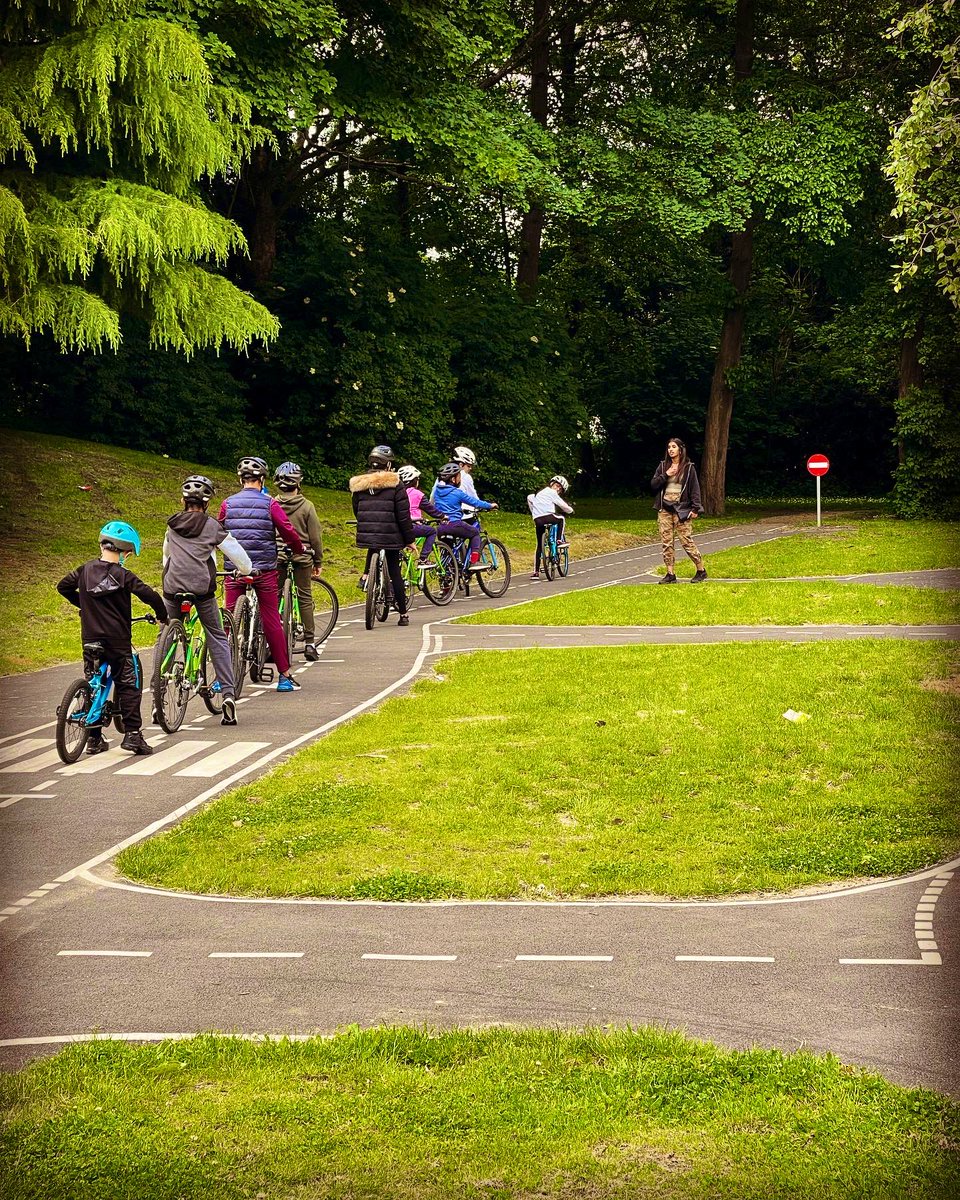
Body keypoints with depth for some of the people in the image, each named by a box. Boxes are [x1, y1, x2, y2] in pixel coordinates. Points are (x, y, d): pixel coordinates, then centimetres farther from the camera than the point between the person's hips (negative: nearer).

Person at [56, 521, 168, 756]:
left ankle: (94, 739, 12)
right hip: (117, 640, -4)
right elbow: (149, 595, -17)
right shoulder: (122, 575, -10)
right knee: (128, 685, 3)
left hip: (90, 638, 4)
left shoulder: (86, 570, 4)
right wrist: (162, 616, 0)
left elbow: (63, 586, 15)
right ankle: (132, 734, -5)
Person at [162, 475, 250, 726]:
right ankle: (228, 693, -5)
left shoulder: (172, 525, 14)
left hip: (172, 587, 2)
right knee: (217, 639, 7)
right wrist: (247, 571, 29)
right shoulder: (212, 527, 4)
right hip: (202, 587, -2)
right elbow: (237, 553, 9)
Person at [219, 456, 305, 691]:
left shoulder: (228, 504, 3)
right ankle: (284, 676, 6)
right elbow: (288, 531, -6)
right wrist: (299, 550, 14)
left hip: (234, 570, 2)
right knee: (272, 621, 3)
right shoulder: (269, 504, -5)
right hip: (264, 570, -2)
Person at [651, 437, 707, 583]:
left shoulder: (688, 467, 0)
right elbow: (653, 485, 7)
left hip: (681, 509, -4)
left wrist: (695, 508, -10)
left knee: (686, 541, -6)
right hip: (664, 508, 4)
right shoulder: (663, 466, 11)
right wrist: (665, 475, -8)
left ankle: (701, 571, 6)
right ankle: (670, 574, 6)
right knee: (666, 542, 1)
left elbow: (695, 489, -2)